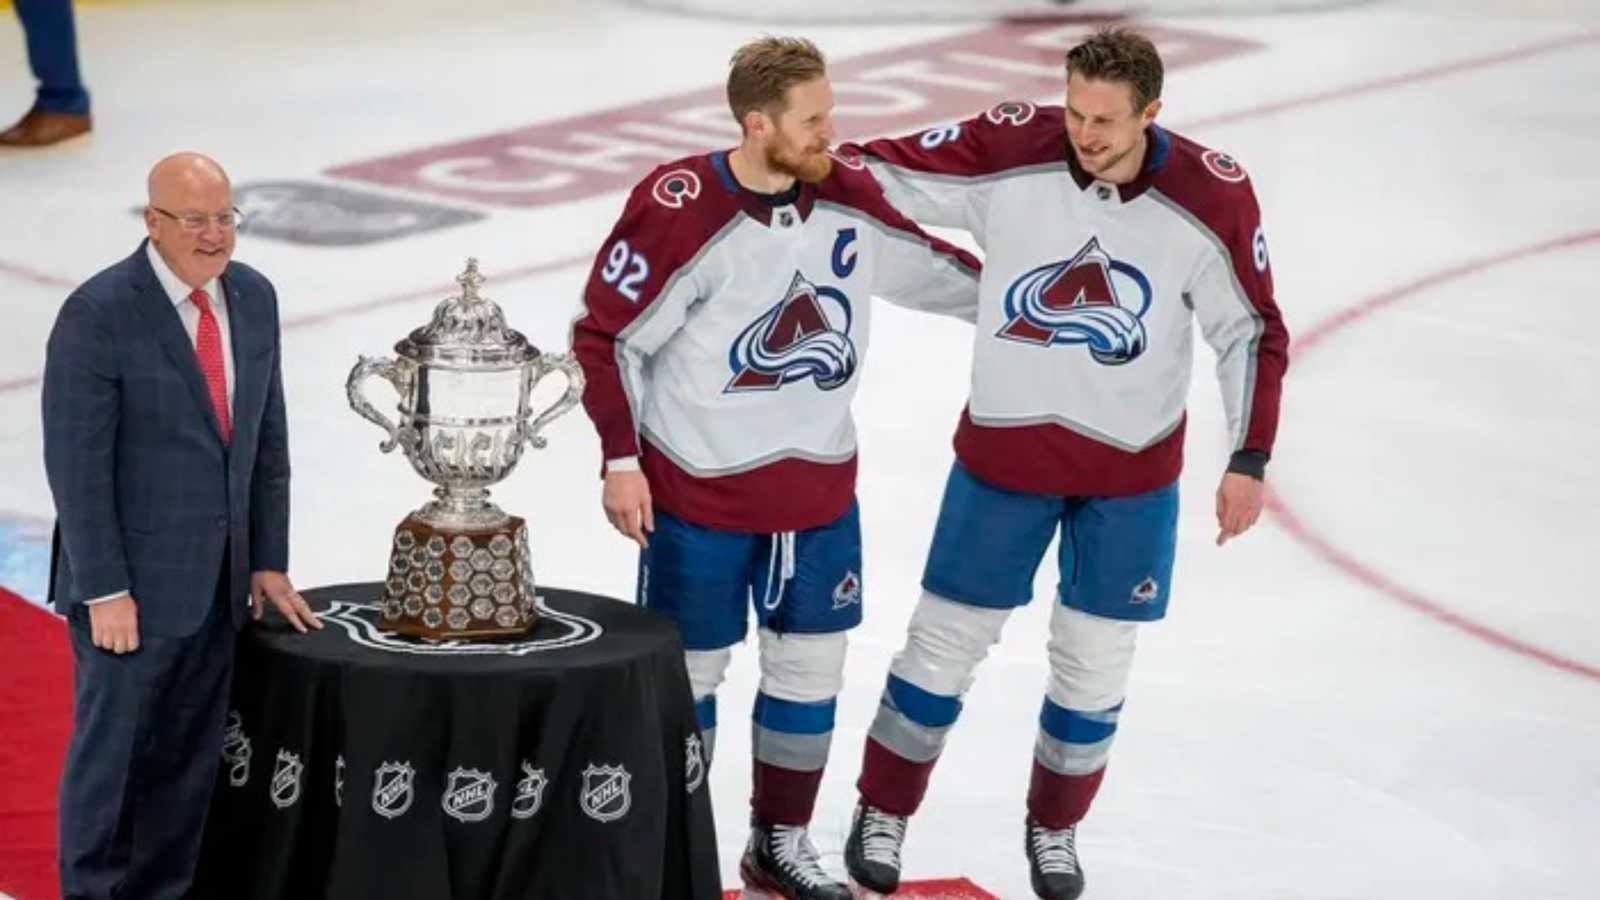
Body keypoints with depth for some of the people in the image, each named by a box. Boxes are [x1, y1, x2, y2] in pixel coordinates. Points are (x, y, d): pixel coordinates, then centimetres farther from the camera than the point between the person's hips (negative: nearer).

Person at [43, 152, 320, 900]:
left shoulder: (253, 297, 5)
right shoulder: (99, 312, -15)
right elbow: (77, 463, -15)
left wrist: (268, 561, 8)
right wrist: (104, 591, -17)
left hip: (218, 580, 6)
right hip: (134, 582, -6)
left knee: (190, 756, 11)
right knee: (110, 751, 5)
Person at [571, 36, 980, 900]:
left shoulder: (851, 200, -5)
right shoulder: (677, 211, -20)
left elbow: (934, 268, 13)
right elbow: (605, 336, -12)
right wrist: (620, 459, -13)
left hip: (819, 489, 5)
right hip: (697, 489, -5)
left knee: (810, 668, 13)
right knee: (687, 669, 7)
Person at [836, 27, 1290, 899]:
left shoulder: (1212, 197, -17)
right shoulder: (1009, 149, -20)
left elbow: (1251, 331, -6)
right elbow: (883, 171, -12)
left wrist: (1248, 461, -8)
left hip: (1131, 465, 1)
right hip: (1006, 445, -1)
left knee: (1094, 657, 10)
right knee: (948, 636, 9)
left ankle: (1054, 826, 33)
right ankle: (882, 811, 28)